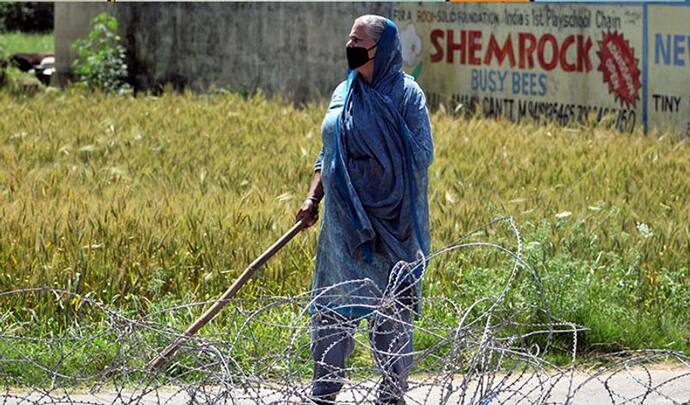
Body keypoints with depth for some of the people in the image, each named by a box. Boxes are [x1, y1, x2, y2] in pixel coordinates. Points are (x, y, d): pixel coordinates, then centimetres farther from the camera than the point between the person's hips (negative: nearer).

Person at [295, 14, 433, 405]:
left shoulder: (405, 93, -6)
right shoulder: (344, 93, 11)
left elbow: (421, 154, -8)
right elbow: (327, 153, 17)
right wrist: (313, 199, 7)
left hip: (389, 221, -6)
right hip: (344, 221, 6)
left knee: (391, 308, 1)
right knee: (332, 303, 8)